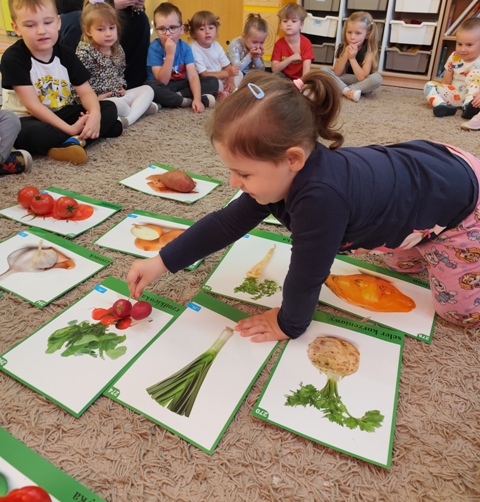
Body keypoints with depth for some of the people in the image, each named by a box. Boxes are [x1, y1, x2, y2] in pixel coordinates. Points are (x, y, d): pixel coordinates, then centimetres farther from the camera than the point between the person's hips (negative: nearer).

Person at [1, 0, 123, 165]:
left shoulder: (65, 54, -1)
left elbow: (86, 91, -3)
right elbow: (32, 105, -22)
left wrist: (95, 114, -27)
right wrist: (70, 129, -31)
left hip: (60, 114, 6)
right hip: (27, 119, -6)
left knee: (109, 108, -8)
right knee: (34, 133, -42)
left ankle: (73, 141, -27)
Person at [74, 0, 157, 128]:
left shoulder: (118, 49, 9)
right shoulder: (85, 52, -14)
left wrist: (121, 86, 5)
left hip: (117, 95, 9)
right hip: (97, 100, -8)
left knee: (147, 89, 5)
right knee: (117, 104, -39)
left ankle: (129, 119, -19)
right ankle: (140, 107, -6)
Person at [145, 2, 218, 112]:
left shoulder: (185, 47, -5)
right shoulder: (154, 48, -14)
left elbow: (193, 75, -16)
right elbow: (162, 82, -21)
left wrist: (197, 99, -33)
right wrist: (170, 54, -30)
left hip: (181, 85, 3)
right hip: (164, 88, -3)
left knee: (213, 81, -12)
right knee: (150, 86, -37)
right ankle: (193, 101, -24)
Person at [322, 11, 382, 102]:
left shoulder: (369, 51, -15)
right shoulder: (342, 48, -6)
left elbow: (362, 78, -24)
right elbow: (336, 73, -11)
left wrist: (352, 58, -29)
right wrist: (345, 56, -25)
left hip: (361, 84, -3)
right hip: (344, 81, 3)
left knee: (377, 78, -33)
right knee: (324, 69, -17)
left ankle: (346, 90, -26)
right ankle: (348, 91, -31)